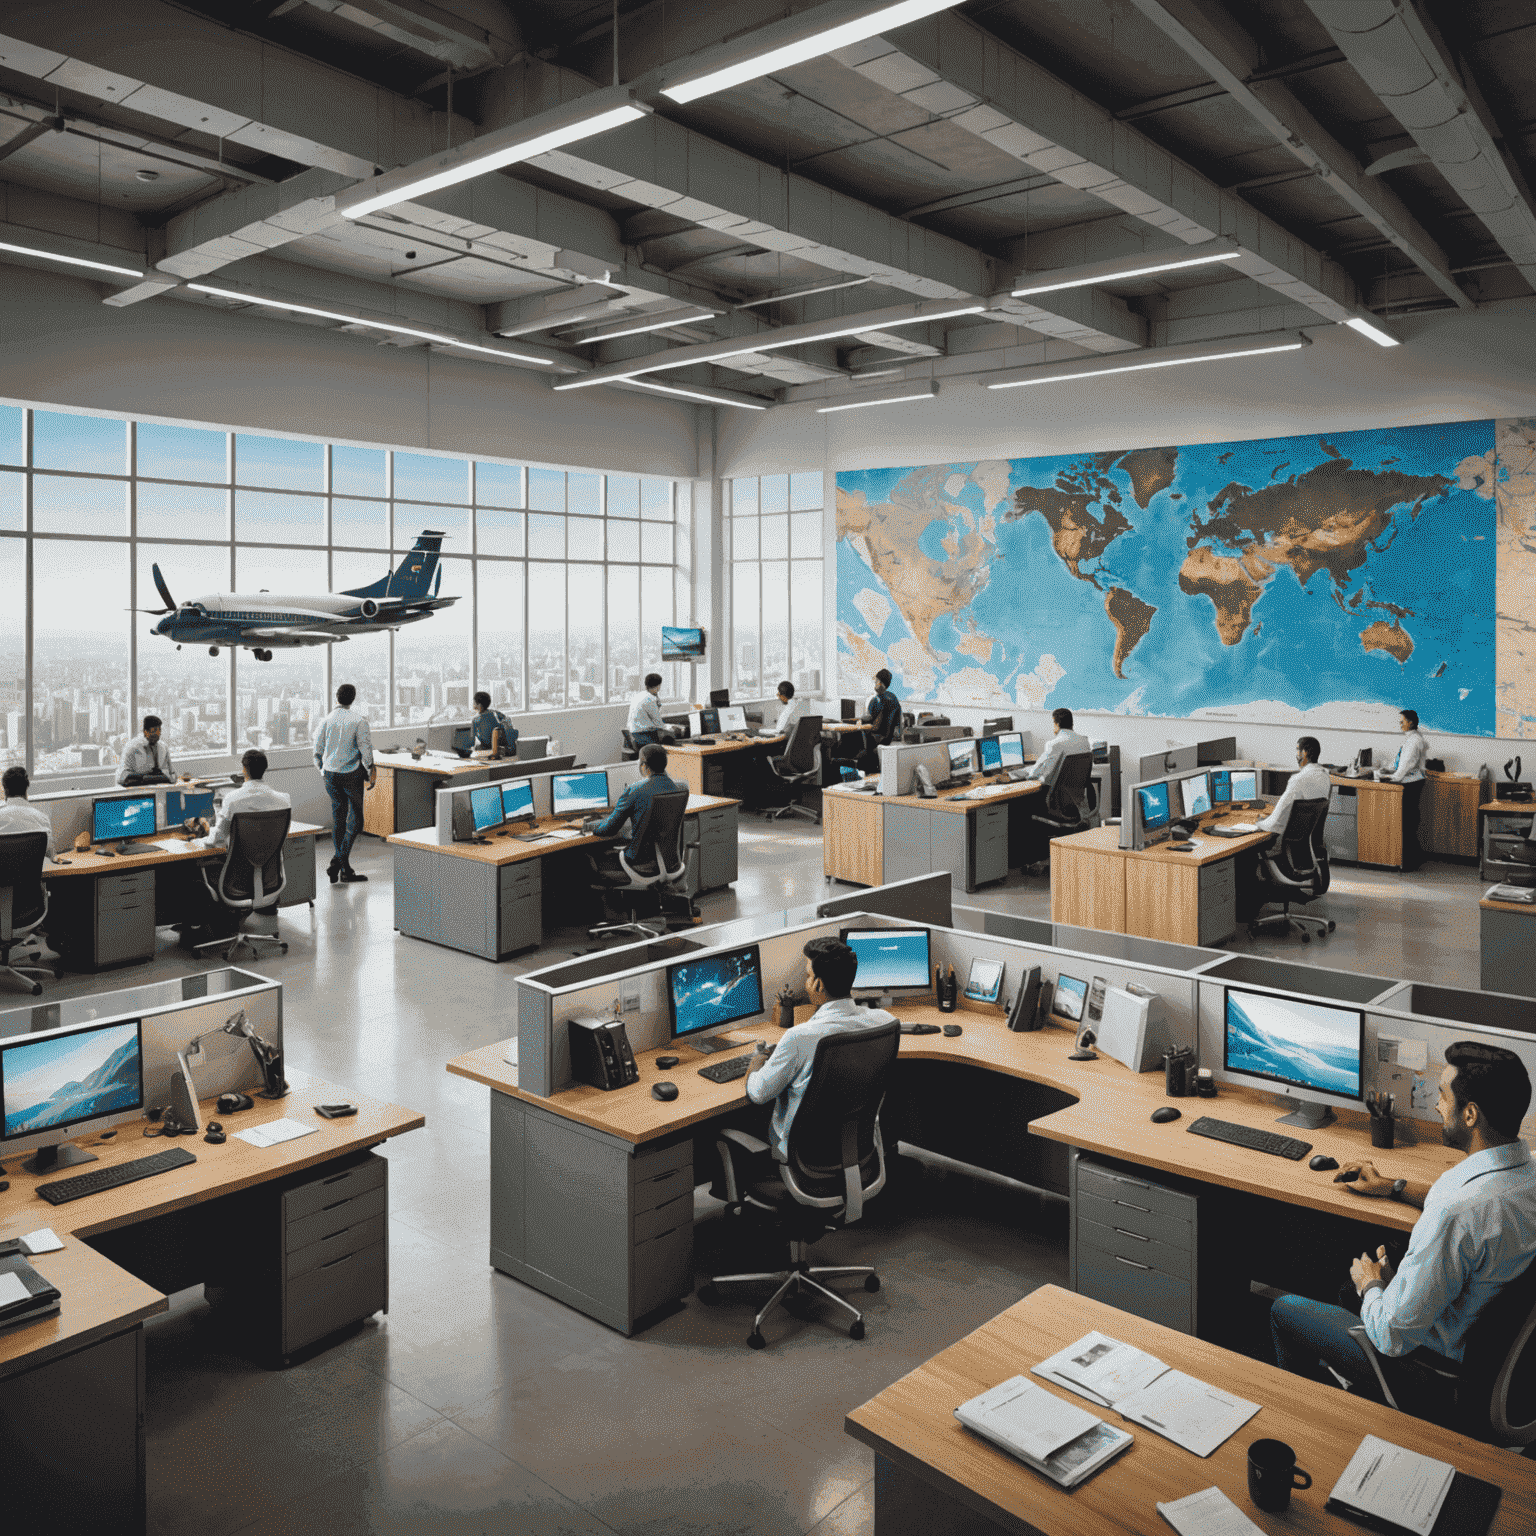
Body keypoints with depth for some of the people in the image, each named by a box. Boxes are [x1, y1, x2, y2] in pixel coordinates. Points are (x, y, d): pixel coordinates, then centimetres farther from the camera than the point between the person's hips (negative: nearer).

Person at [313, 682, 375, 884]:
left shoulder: (326, 720, 0)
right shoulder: (359, 720, -9)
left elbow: (317, 750, 4)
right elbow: (366, 749, -11)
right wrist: (371, 772, 0)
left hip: (330, 774, 4)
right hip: (351, 774, -4)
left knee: (338, 816, 11)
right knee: (355, 818, 5)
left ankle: (344, 870, 12)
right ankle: (338, 860, -10)